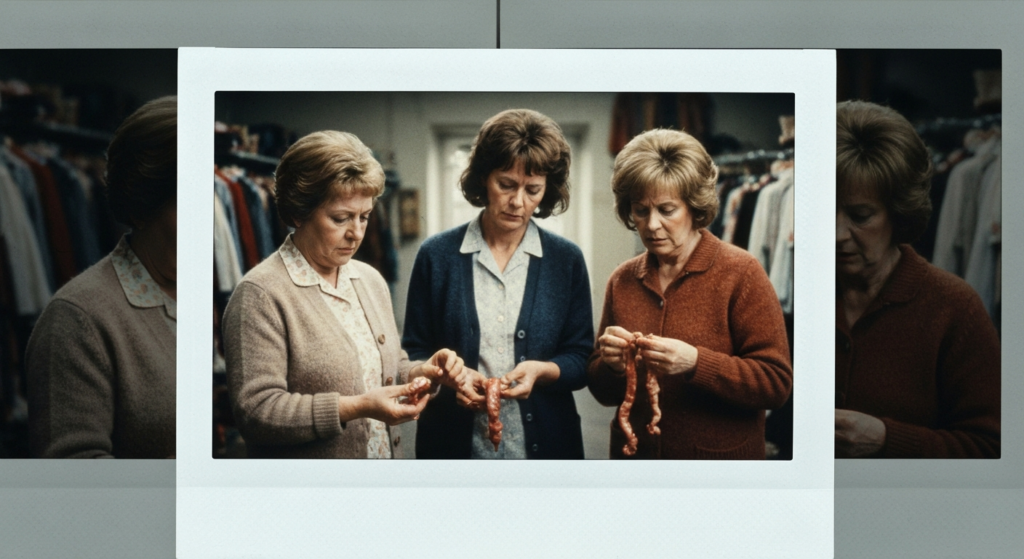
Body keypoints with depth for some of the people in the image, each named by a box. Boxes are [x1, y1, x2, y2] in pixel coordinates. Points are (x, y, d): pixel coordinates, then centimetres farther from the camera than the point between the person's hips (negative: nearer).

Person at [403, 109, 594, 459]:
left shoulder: (566, 260, 1)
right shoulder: (437, 256, -2)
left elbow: (582, 361, 2)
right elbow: (414, 355, 2)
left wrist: (542, 371, -17)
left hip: (545, 443, 1)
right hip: (454, 443, -1)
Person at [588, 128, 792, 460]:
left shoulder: (740, 274, -11)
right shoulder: (622, 281, 1)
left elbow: (776, 383, -17)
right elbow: (604, 393, 7)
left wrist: (695, 363, -29)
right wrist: (610, 365, -15)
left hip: (721, 462, -3)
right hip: (635, 456, 4)